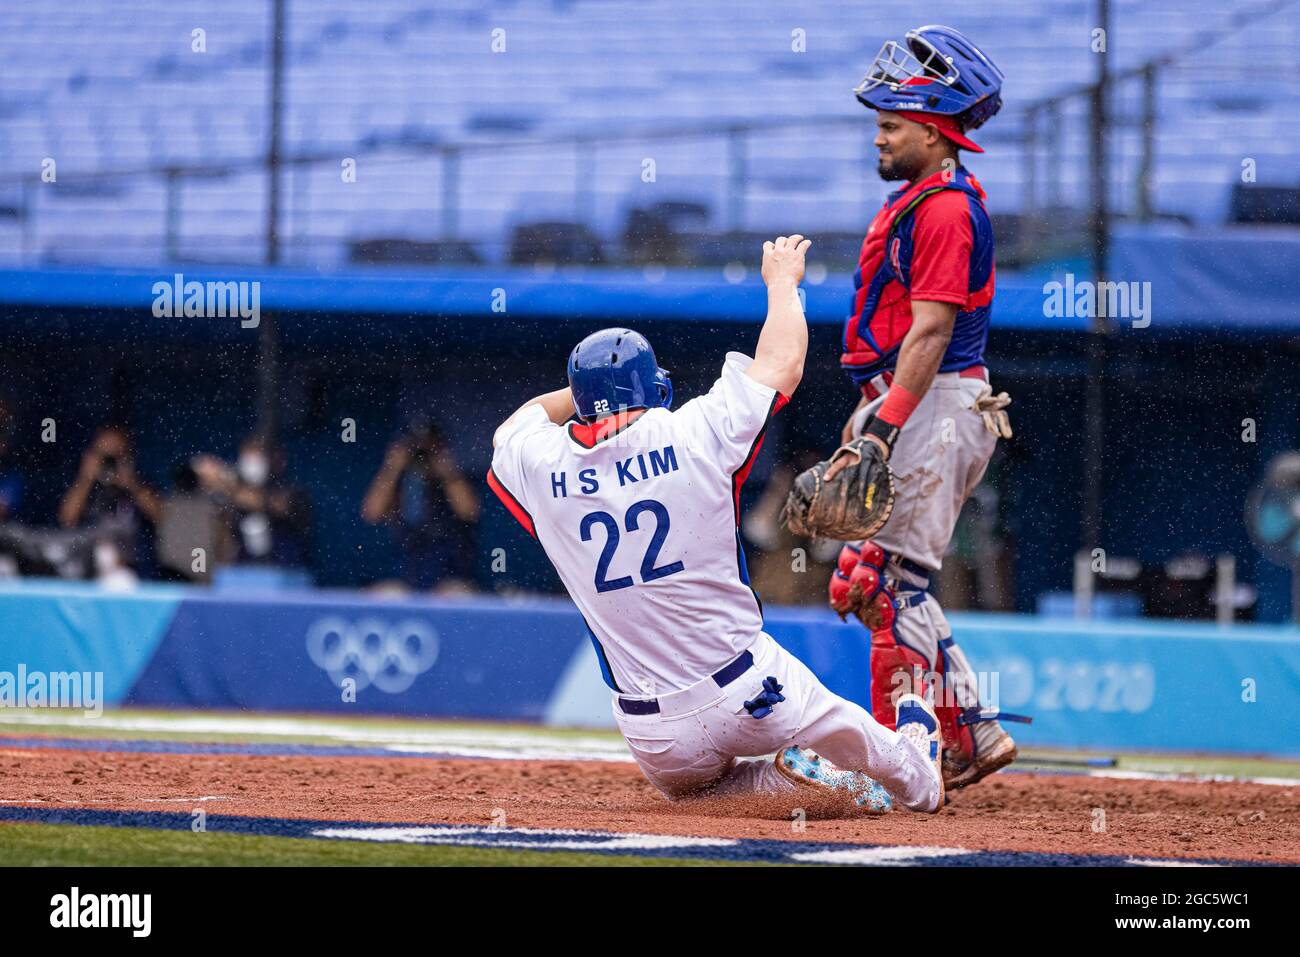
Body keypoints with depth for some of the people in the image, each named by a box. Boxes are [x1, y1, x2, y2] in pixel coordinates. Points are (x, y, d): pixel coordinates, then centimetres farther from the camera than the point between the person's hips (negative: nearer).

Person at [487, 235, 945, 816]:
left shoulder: (539, 467, -4)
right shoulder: (692, 436, -11)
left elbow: (513, 426, 23)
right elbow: (782, 362, 4)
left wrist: (593, 384, 29)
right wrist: (781, 281, 20)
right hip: (754, 695, -1)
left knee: (685, 785, 30)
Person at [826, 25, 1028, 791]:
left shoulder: (945, 209, -14)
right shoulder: (917, 199, 19)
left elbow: (930, 331, -21)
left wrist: (884, 430, -25)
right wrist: (866, 418, 24)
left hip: (935, 411, -11)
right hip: (909, 407, 11)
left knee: (893, 584, -11)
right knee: (869, 585, 11)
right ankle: (975, 735, 14)